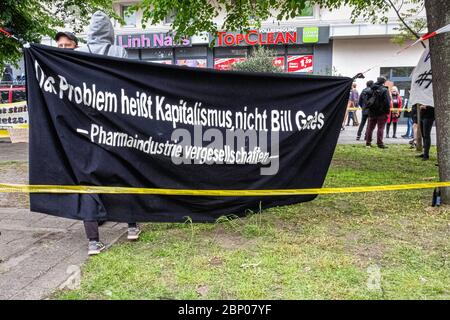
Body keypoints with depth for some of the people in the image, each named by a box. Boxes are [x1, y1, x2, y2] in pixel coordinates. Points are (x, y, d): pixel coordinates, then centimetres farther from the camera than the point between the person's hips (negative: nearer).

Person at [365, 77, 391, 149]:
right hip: (381, 112, -5)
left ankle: (368, 142, 15)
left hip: (372, 111, 6)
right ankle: (379, 143, -1)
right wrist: (387, 111, -8)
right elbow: (387, 102, -14)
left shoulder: (372, 89, 6)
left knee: (370, 127, 12)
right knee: (380, 128, -1)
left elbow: (368, 100, 13)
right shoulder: (384, 90, -12)